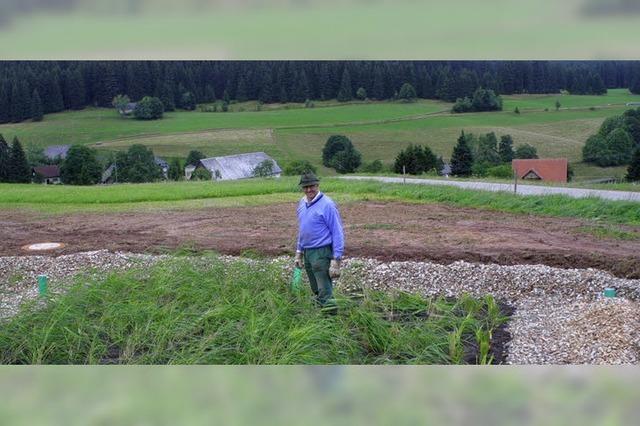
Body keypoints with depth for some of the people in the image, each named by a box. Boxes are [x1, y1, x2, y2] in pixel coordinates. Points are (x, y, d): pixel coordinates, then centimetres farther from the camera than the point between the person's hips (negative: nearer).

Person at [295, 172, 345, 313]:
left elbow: (338, 233, -15)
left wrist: (336, 259, -19)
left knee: (325, 293, -7)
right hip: (307, 253, 8)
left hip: (321, 253, -8)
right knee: (316, 290, 18)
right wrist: (299, 252, 21)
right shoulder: (302, 204, 10)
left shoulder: (327, 205, -13)